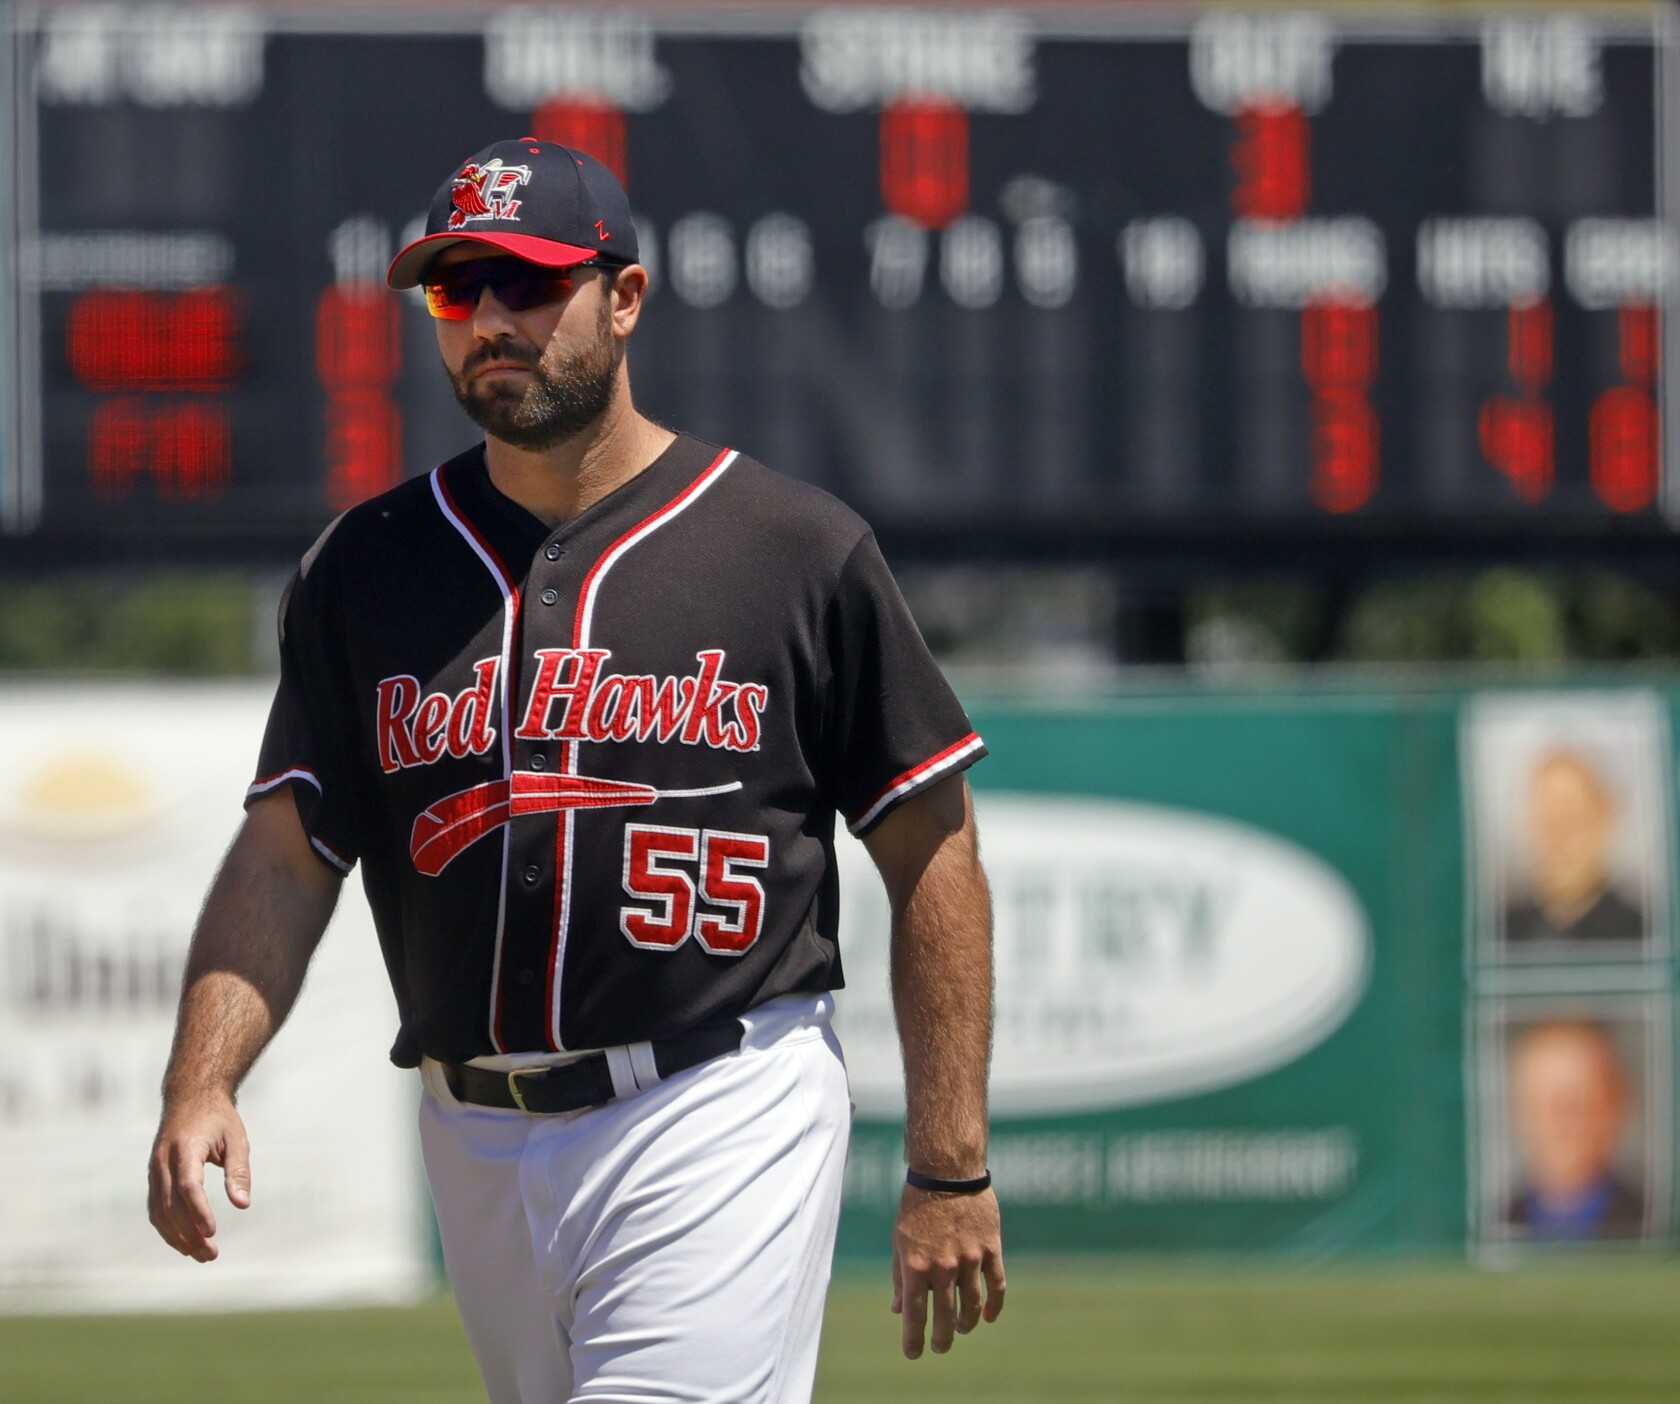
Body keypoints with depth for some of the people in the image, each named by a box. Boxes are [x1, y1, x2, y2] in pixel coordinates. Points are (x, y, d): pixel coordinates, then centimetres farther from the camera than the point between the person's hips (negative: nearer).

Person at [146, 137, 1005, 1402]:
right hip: (482, 1145, 5)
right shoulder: (366, 570, 10)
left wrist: (950, 1172, -4)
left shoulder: (797, 549, 0)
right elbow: (287, 853, 4)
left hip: (716, 1122, -5)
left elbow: (932, 853, 1)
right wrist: (202, 1083, -14)